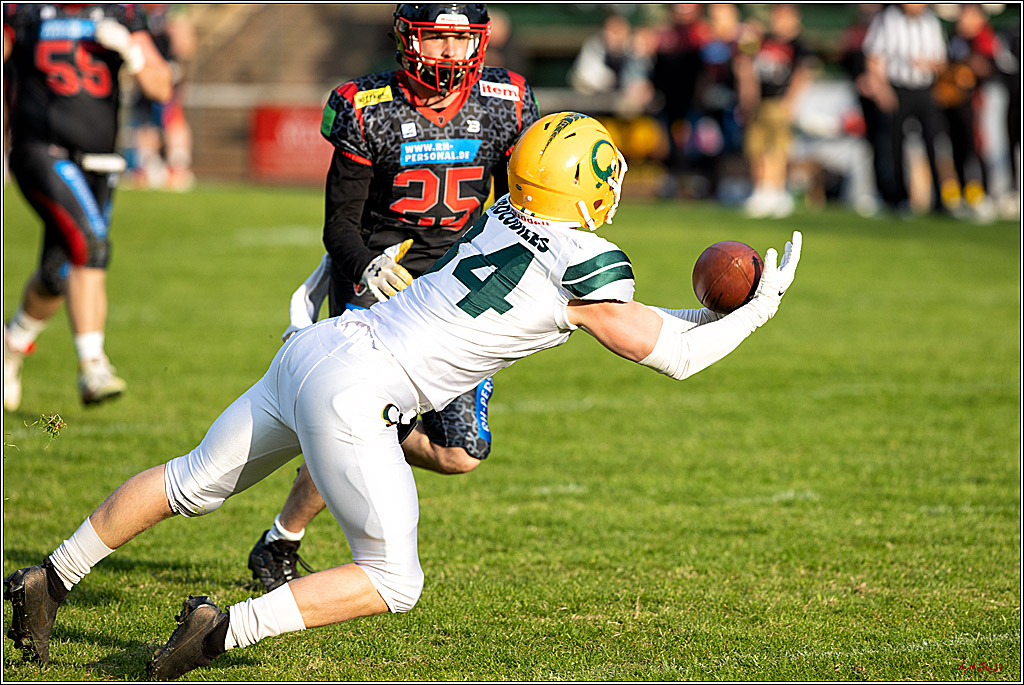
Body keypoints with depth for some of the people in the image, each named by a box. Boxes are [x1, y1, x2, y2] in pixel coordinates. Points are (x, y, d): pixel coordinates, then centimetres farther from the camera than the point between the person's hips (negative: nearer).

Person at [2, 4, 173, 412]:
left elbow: (161, 88, 0)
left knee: (57, 277, 11)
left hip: (94, 166, 4)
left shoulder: (121, 16, 4)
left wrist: (131, 52, -17)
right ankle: (92, 368, -24)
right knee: (88, 245, -25)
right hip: (43, 155, -4)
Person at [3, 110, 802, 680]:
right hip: (352, 397, -8)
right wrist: (758, 310, 11)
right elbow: (672, 356, 0)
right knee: (393, 583, 2)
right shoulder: (585, 265, -8)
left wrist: (707, 313, 28)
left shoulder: (506, 218, 14)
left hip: (316, 349, 8)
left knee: (195, 483, 23)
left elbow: (605, 308, 29)